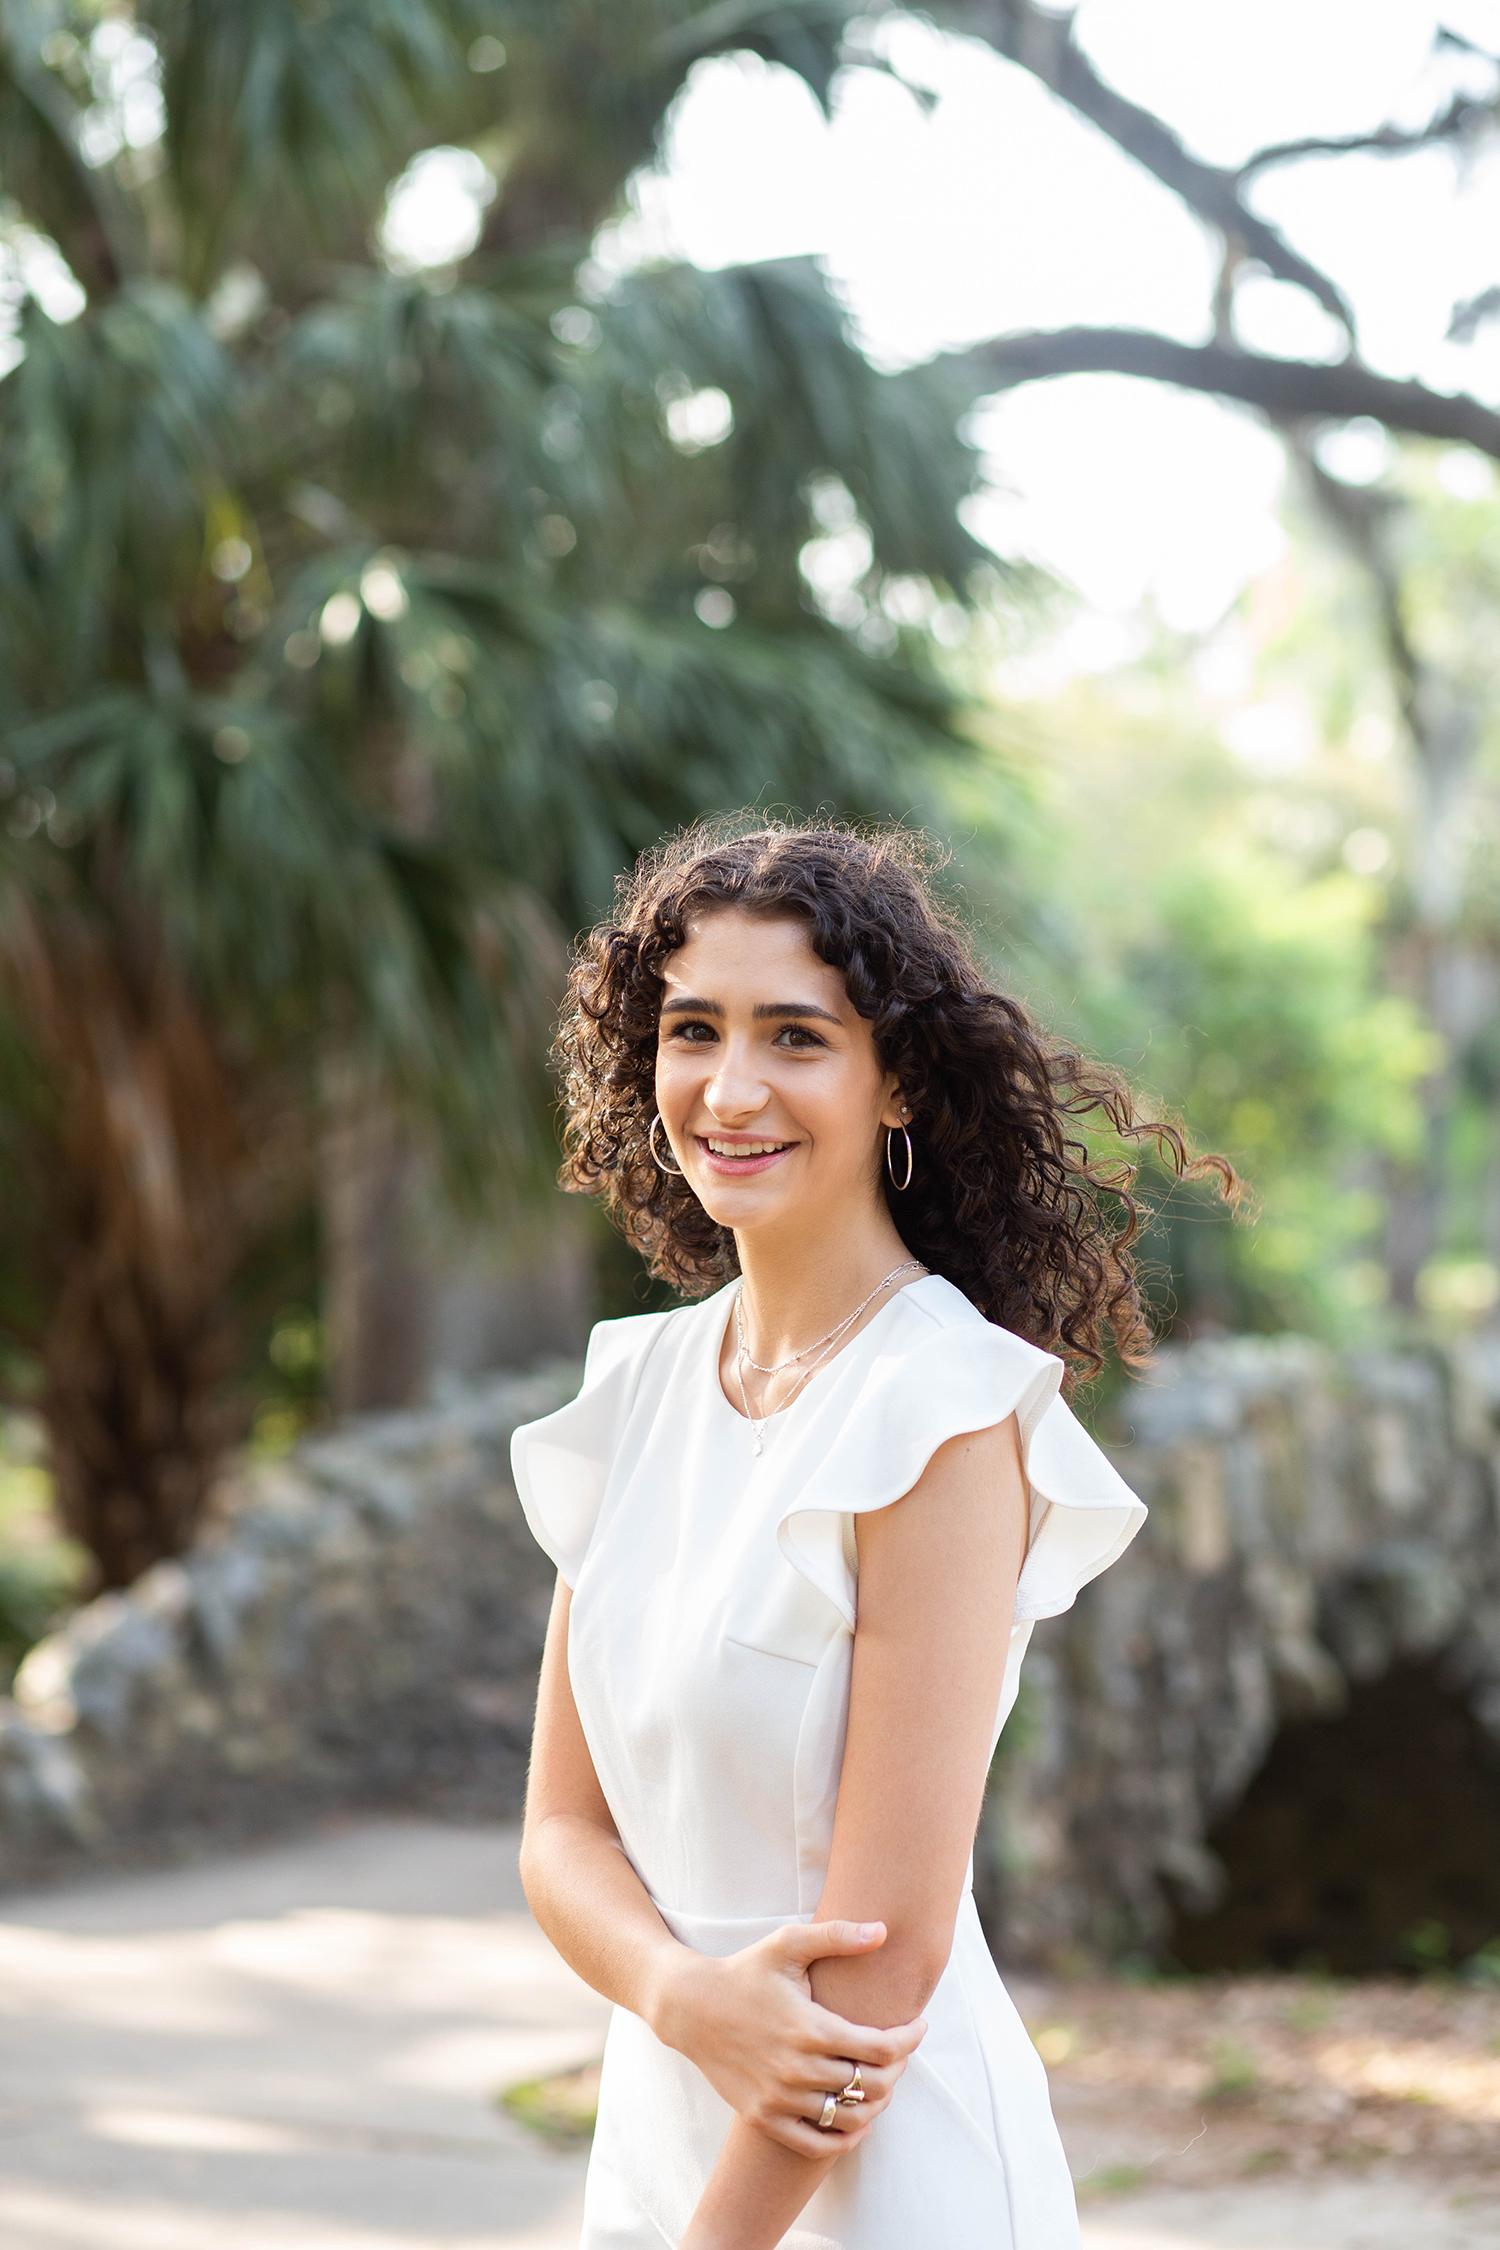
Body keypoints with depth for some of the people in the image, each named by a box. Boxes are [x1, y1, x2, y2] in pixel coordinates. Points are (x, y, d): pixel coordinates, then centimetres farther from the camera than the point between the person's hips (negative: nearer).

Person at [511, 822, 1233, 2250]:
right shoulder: (642, 1379, 3)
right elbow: (562, 1826, 3)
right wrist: (688, 1994, -16)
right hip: (661, 2133, 6)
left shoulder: (942, 1408, -17)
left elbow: (890, 1941, -19)